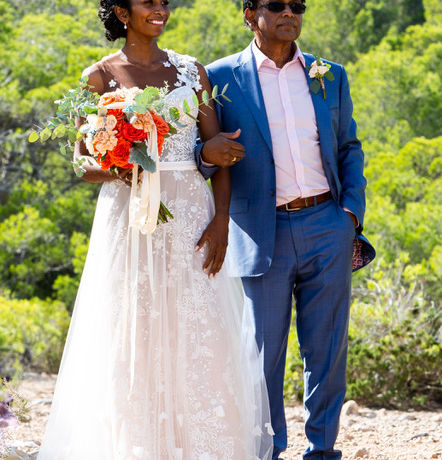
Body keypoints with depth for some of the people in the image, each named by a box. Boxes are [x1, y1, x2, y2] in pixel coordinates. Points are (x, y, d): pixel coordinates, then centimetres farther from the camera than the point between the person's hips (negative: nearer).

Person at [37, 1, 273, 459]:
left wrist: (221, 220, -5)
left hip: (192, 216, 2)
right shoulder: (100, 76, 3)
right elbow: (83, 162, 2)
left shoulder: (191, 70, 10)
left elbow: (219, 149, 6)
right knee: (135, 337, -3)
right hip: (131, 216, -2)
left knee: (200, 337, 0)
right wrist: (119, 170, -20)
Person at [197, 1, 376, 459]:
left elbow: (349, 149, 18)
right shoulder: (222, 78, 3)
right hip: (263, 235, -2)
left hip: (327, 228, 3)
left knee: (327, 347, 5)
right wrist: (208, 153, -19)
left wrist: (352, 211, 5)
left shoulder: (330, 77, 13)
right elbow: (199, 146, 5)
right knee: (264, 350, 2)